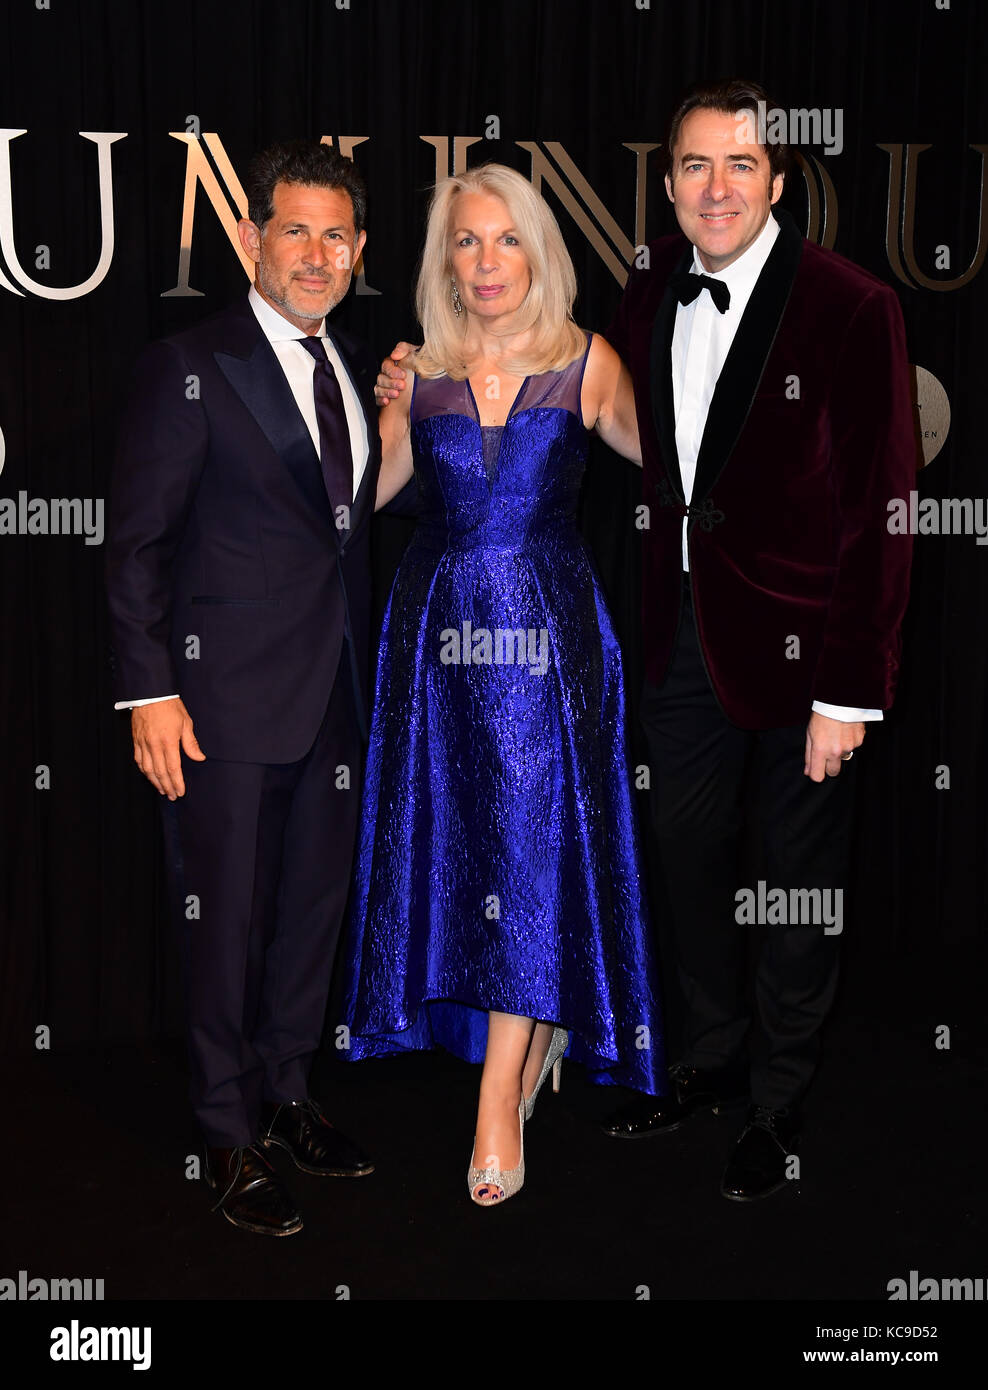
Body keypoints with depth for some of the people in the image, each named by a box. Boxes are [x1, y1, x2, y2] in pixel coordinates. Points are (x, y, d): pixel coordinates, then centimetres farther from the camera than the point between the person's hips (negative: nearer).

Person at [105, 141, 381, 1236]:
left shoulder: (356, 367, 13)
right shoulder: (189, 364, -7)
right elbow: (137, 541, -9)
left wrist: (367, 670, 9)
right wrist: (150, 692, -15)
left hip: (335, 693, 6)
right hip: (229, 695, -6)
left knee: (314, 907, 15)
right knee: (226, 919, 5)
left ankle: (286, 1096, 34)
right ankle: (231, 1140, 21)